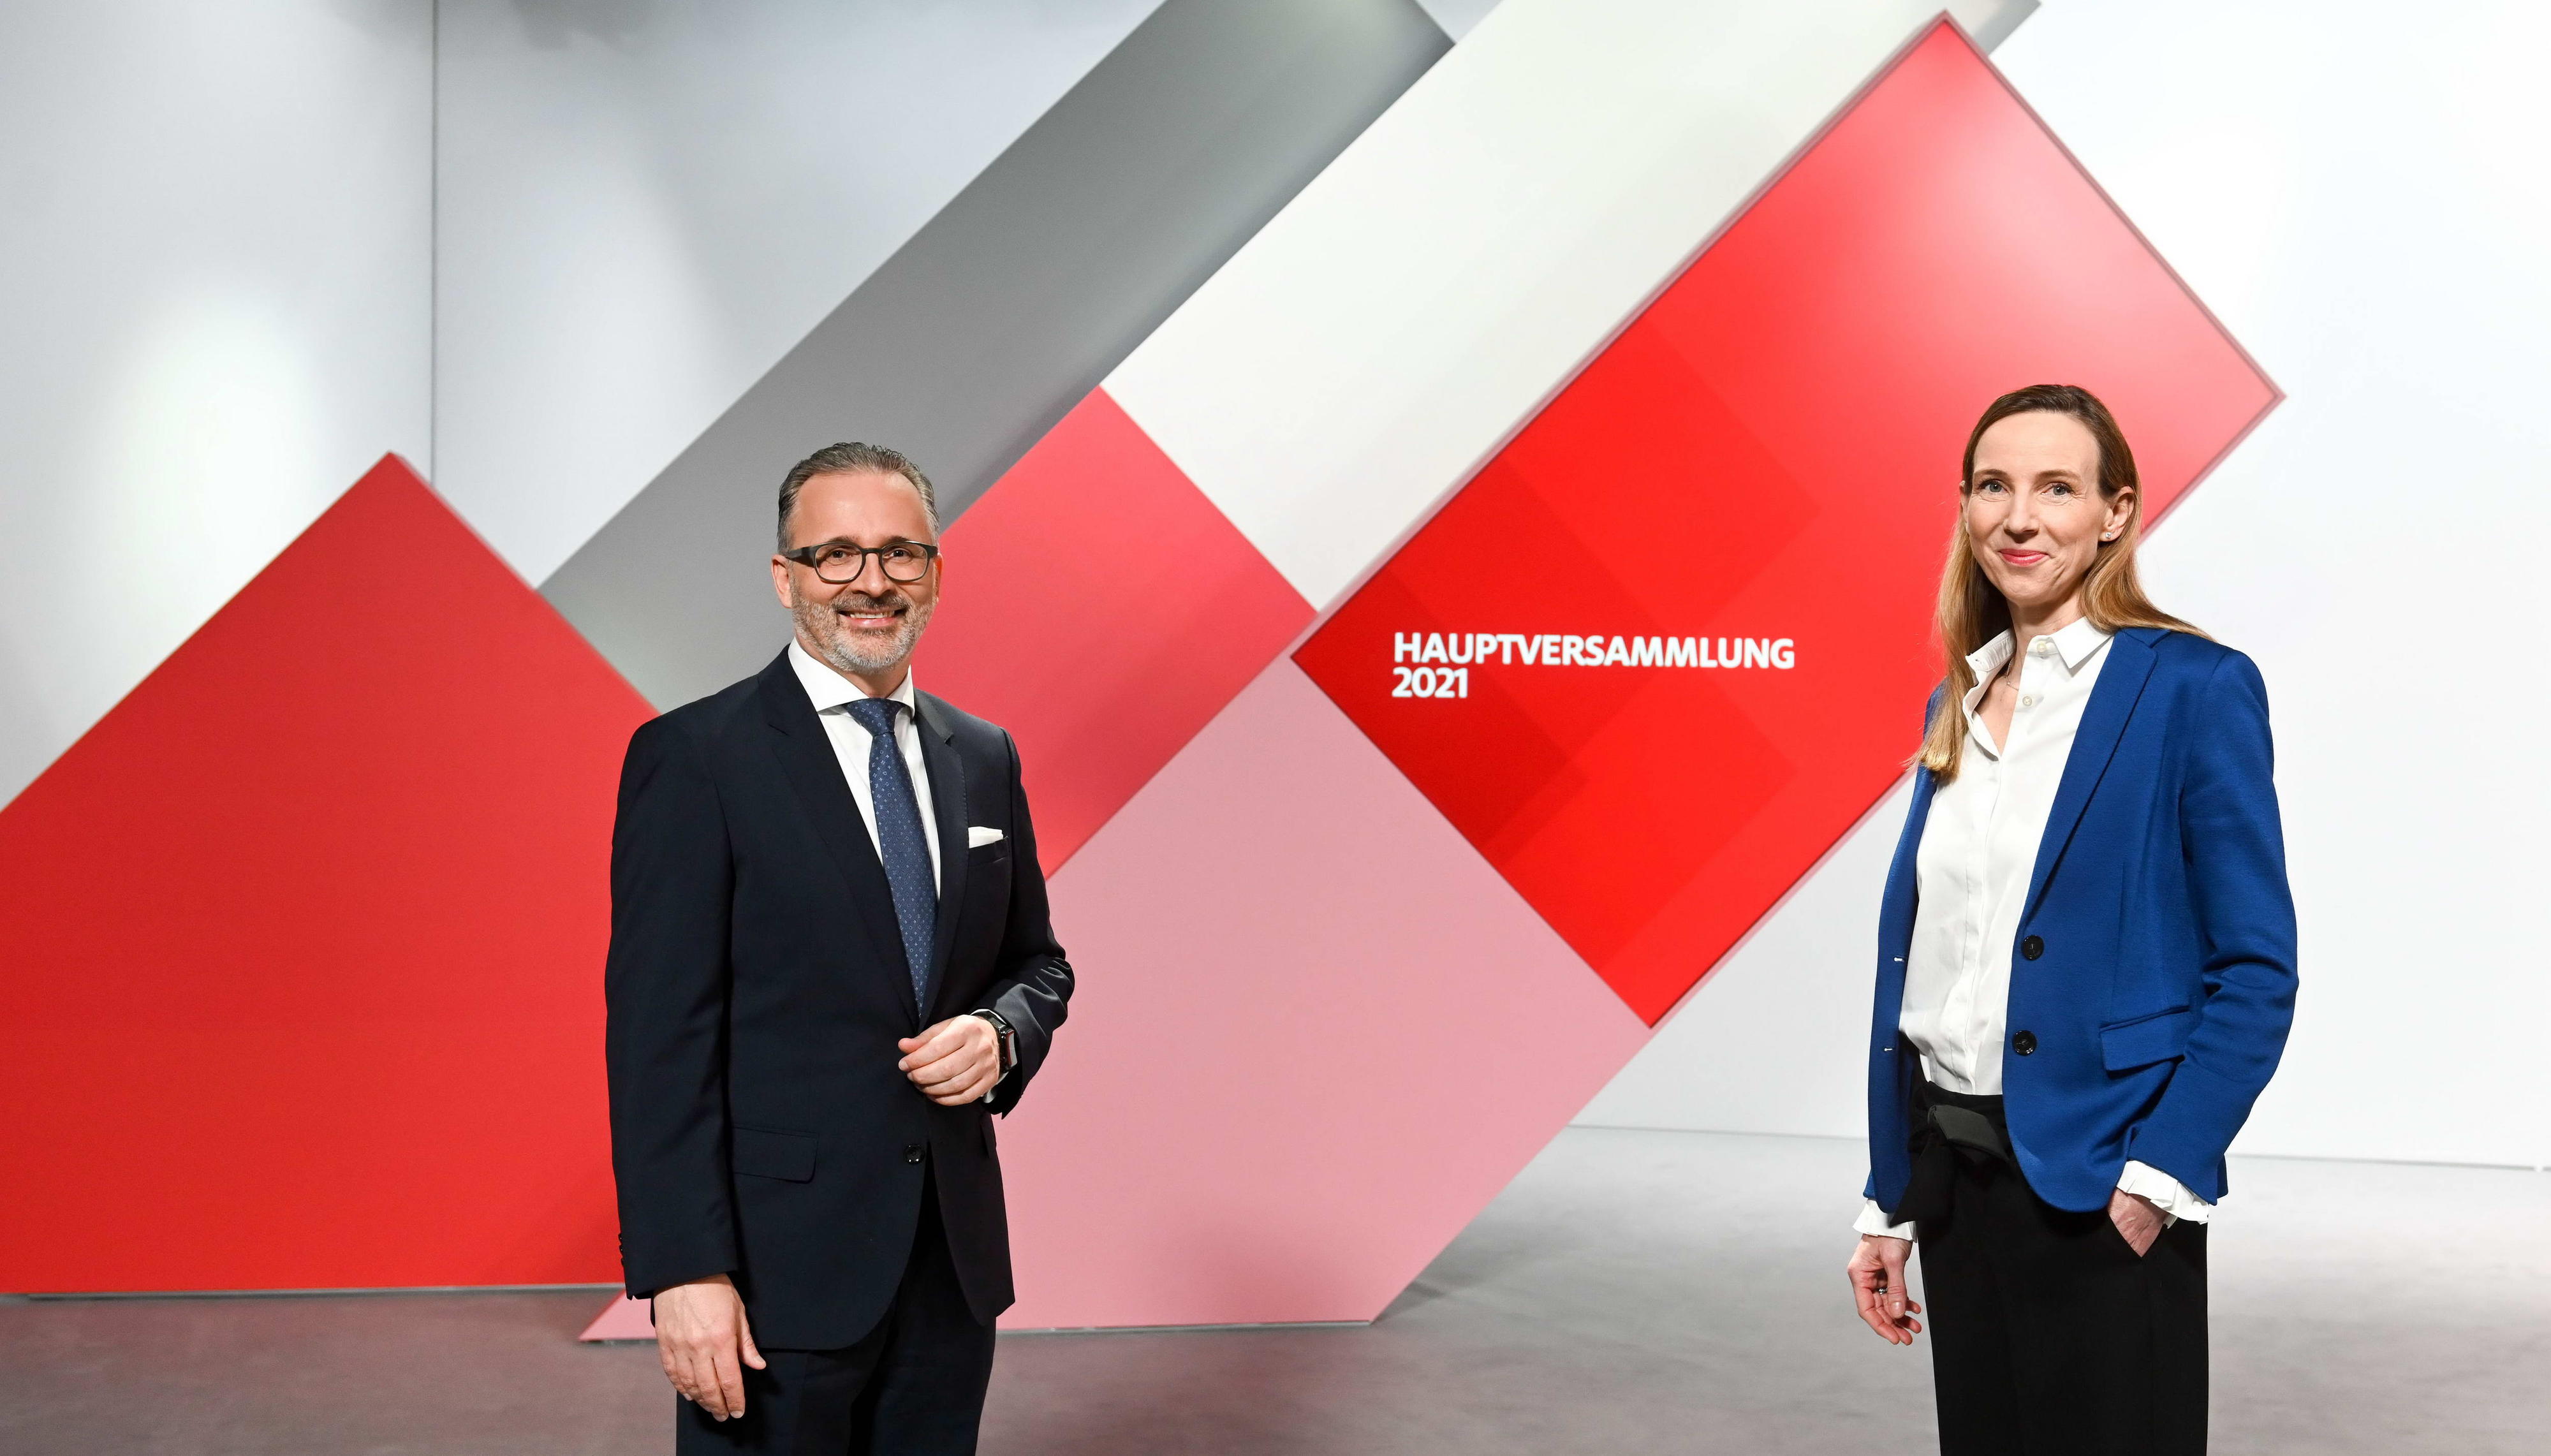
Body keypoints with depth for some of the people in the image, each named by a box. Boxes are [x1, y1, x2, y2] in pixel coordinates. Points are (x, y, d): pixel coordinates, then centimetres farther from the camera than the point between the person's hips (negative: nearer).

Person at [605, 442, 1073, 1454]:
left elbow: (1037, 962, 17)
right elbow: (658, 1033, -12)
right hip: (780, 1260, -5)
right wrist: (685, 1271, -17)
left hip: (954, 1255, 5)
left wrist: (1001, 1033, -6)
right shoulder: (695, 757, -8)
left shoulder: (984, 758, 9)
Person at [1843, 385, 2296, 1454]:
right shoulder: (1959, 703, 9)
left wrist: (2159, 1174, -17)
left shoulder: (2195, 688, -9)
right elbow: (1908, 956, 10)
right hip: (1952, 1171, 6)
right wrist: (1890, 1201, 10)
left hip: (2096, 1191, -6)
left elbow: (2256, 970, -10)